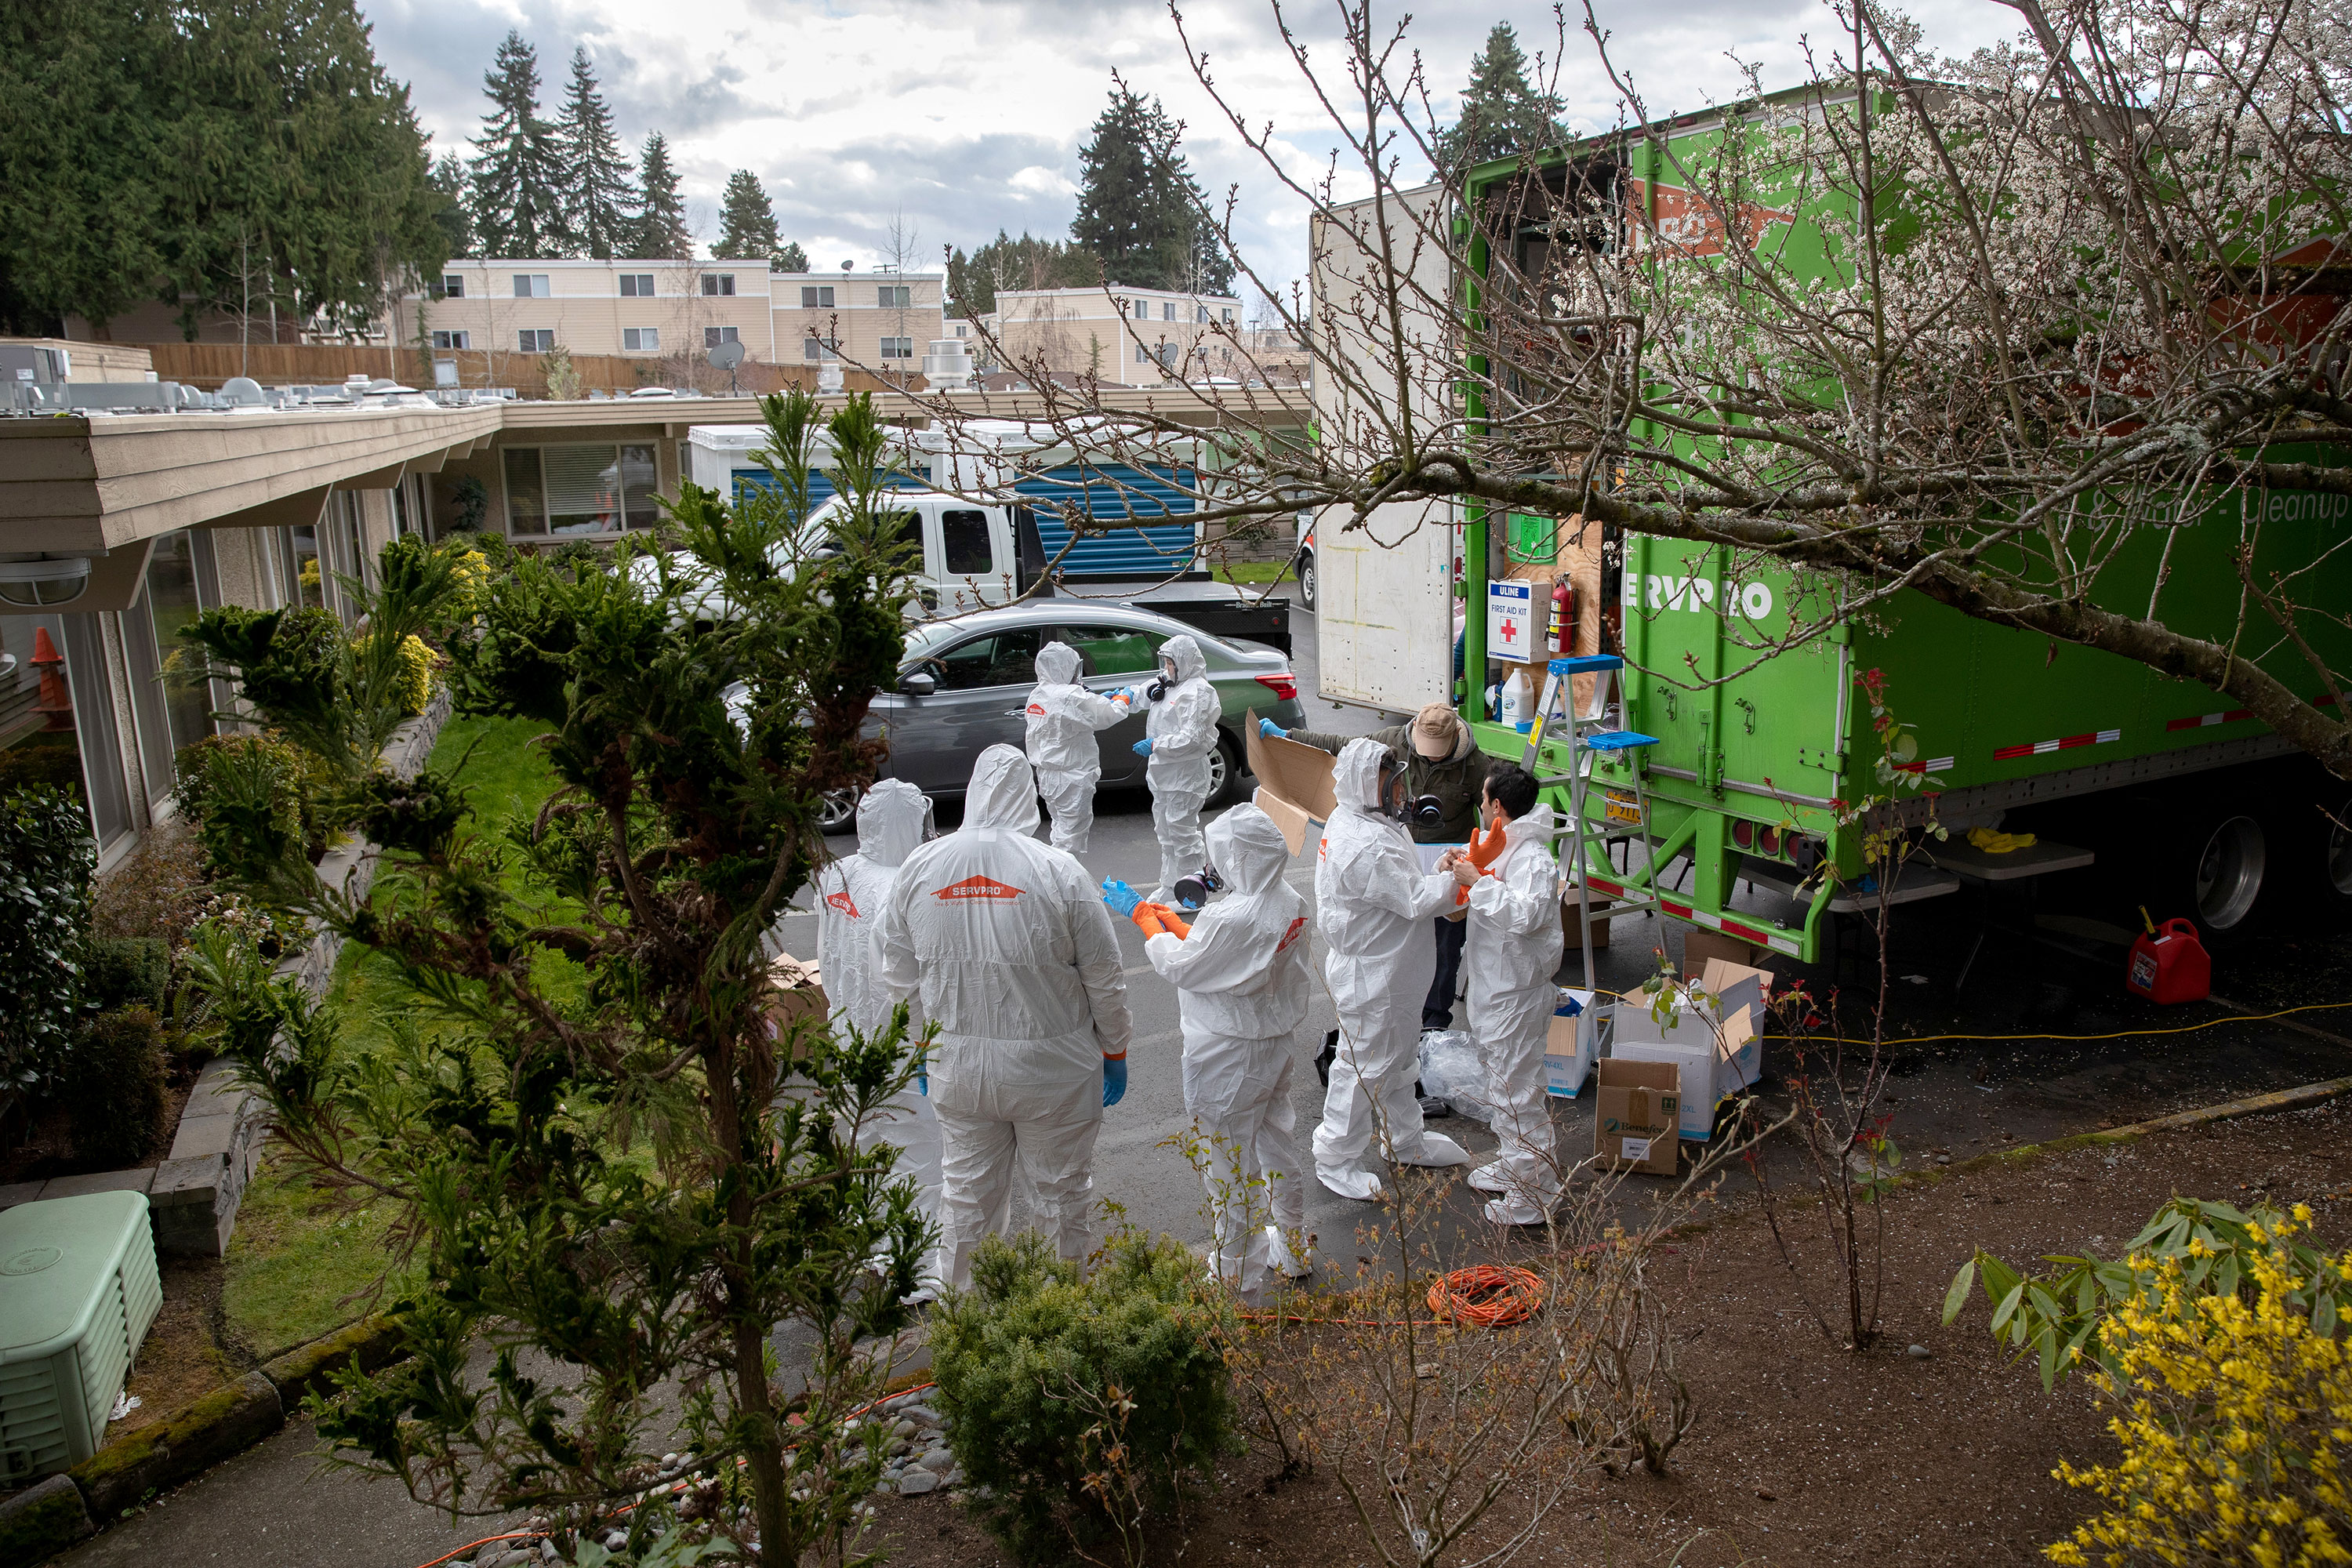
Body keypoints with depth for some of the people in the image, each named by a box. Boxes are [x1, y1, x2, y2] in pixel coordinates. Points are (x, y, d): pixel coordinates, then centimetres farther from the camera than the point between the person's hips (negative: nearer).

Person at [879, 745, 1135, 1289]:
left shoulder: (918, 868, -5)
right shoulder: (1059, 870, -16)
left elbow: (898, 978, 4)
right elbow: (1104, 978, -9)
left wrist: (923, 1050, 19)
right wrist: (1115, 1052, 6)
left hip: (957, 1066, 3)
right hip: (1050, 1067, -3)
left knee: (967, 1193, 19)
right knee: (1062, 1191, 16)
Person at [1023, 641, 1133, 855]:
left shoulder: (1036, 696, 6)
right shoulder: (1069, 696, -21)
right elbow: (1109, 715, -17)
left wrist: (1100, 699, 15)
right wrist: (1122, 698, 4)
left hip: (1046, 776, 9)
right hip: (1071, 778, -9)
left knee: (1061, 830, 21)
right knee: (1070, 838, -3)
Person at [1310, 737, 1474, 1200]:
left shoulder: (1354, 822, 3)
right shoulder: (1364, 846, -31)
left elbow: (1403, 882, 12)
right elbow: (1416, 901, -27)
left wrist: (1444, 871, 0)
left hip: (1388, 969, 11)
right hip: (1370, 978, -11)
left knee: (1396, 1057, 24)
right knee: (1363, 1065, 4)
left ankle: (1405, 1141, 42)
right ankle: (1337, 1159, 20)